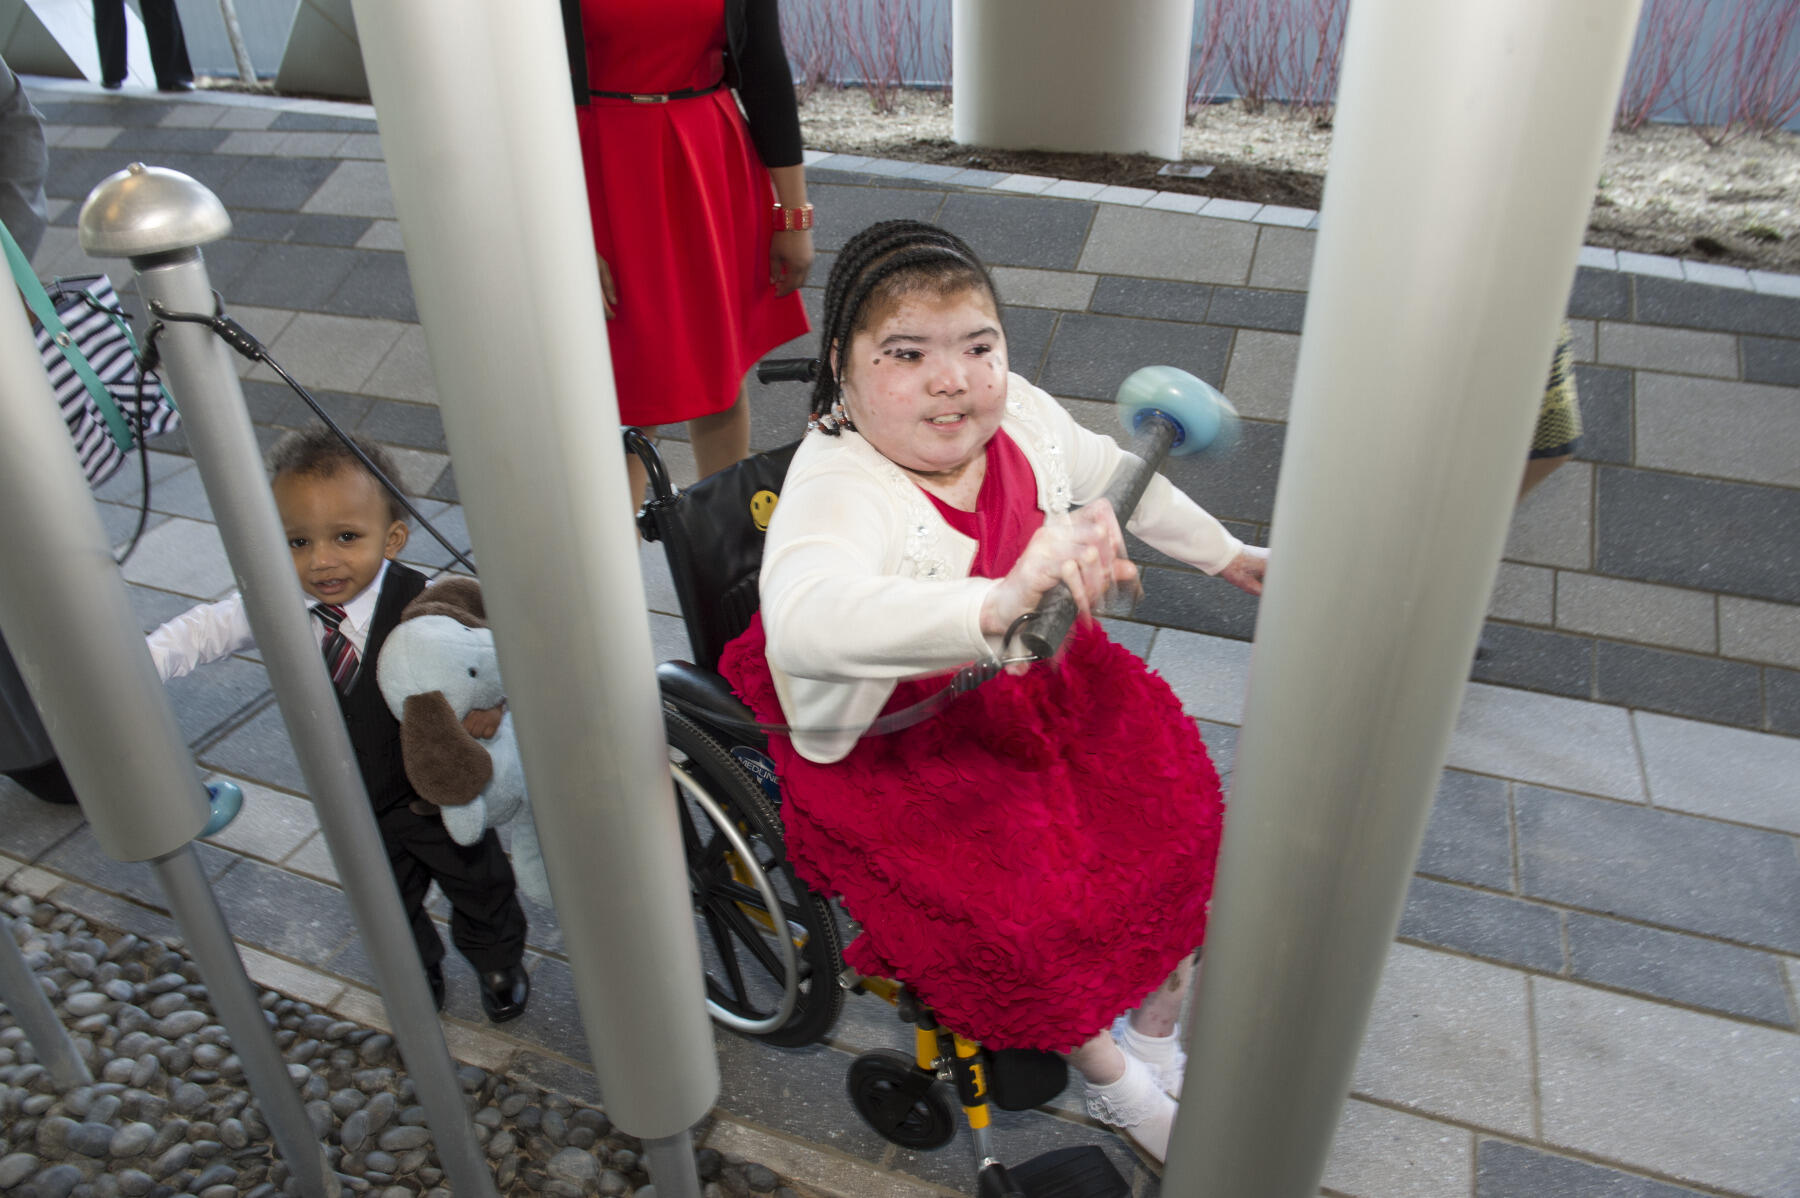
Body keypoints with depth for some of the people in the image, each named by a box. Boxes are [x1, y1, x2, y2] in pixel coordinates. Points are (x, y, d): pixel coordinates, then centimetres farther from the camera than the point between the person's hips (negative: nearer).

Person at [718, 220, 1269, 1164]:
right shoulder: (834, 485, -33)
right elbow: (804, 620, -56)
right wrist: (999, 605, -68)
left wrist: (1226, 556, 21)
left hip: (1031, 675, 6)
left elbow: (1112, 477, 11)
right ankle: (1101, 1063, 13)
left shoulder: (1020, 415, -11)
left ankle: (1159, 1009, 25)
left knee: (1168, 798, -3)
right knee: (1015, 902, -19)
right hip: (893, 747, -6)